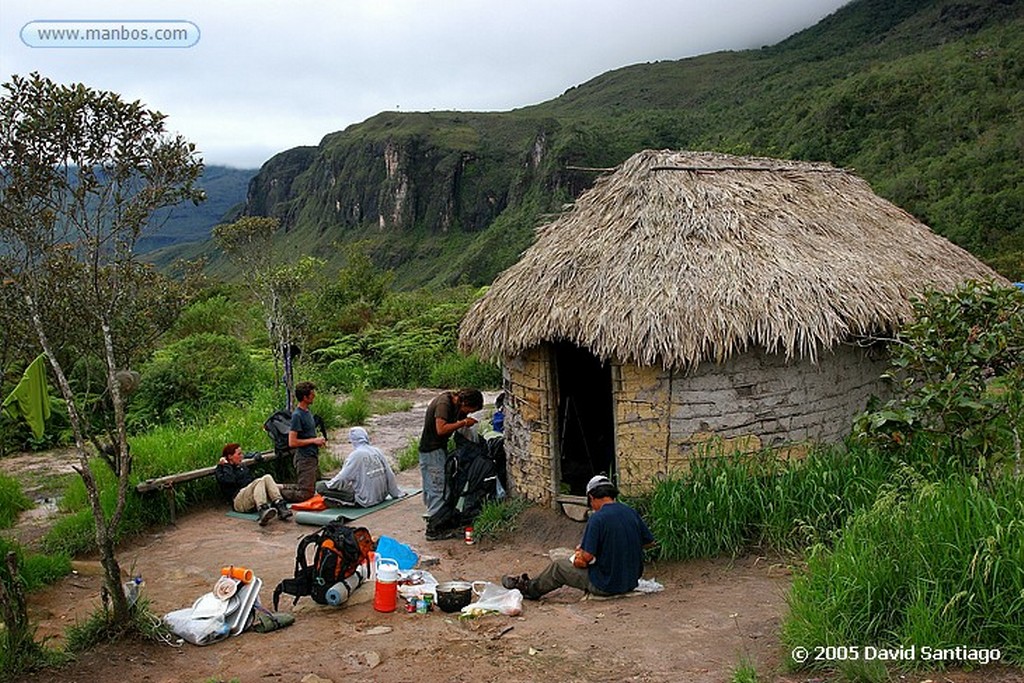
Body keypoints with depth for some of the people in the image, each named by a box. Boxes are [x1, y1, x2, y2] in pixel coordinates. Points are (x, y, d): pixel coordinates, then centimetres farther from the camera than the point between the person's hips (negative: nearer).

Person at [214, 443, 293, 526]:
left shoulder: (242, 466, 29)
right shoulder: (220, 470, 6)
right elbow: (229, 480, -14)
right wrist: (226, 465, -3)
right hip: (238, 501, -6)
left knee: (267, 477, -20)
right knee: (259, 481, -30)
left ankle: (280, 506, -42)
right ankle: (262, 510, -58)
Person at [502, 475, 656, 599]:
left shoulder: (597, 518, -20)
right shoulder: (631, 512, -1)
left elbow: (587, 557, -19)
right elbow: (650, 542, 10)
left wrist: (581, 551, 3)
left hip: (607, 586, -7)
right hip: (631, 581, 7)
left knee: (558, 567, 12)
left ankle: (530, 589, 36)